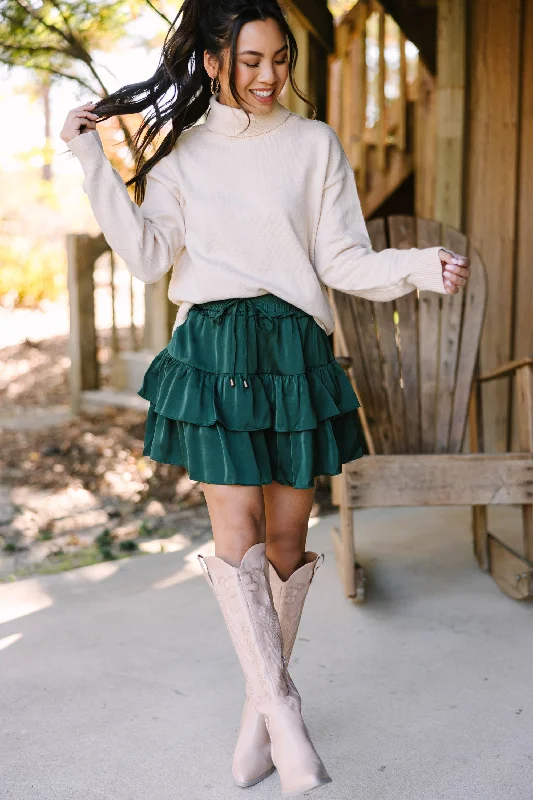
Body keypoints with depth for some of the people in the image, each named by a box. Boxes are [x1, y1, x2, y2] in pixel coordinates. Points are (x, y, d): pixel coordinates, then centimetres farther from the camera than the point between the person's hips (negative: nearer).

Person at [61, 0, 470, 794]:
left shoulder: (314, 143, 6)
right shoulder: (181, 149, 9)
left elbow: (343, 262, 2)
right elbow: (148, 256, -1)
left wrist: (421, 267, -15)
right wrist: (93, 161, -4)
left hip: (295, 349, 0)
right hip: (211, 349, 0)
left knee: (286, 536, 4)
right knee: (237, 533, -7)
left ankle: (262, 705, 21)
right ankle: (283, 712, 2)